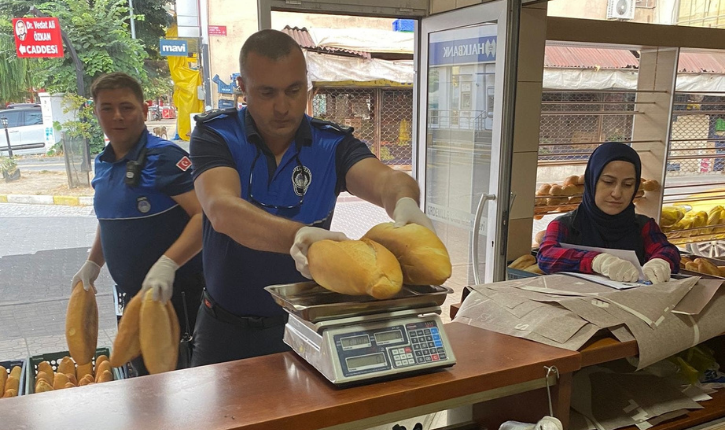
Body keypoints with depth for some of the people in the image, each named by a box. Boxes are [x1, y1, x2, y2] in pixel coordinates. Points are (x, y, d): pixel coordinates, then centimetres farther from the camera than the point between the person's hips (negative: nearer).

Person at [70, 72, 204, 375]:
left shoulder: (164, 157, -18)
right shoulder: (103, 163, 8)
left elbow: (205, 215, -28)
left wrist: (167, 264, -36)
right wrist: (93, 263, 16)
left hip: (174, 293, -8)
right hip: (132, 294, 8)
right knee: (143, 373, 22)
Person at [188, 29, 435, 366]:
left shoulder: (333, 144, -8)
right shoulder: (215, 135, -13)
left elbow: (387, 179, -26)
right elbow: (222, 211, -31)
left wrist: (405, 202, -51)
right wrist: (297, 235, -50)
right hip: (227, 328, 0)